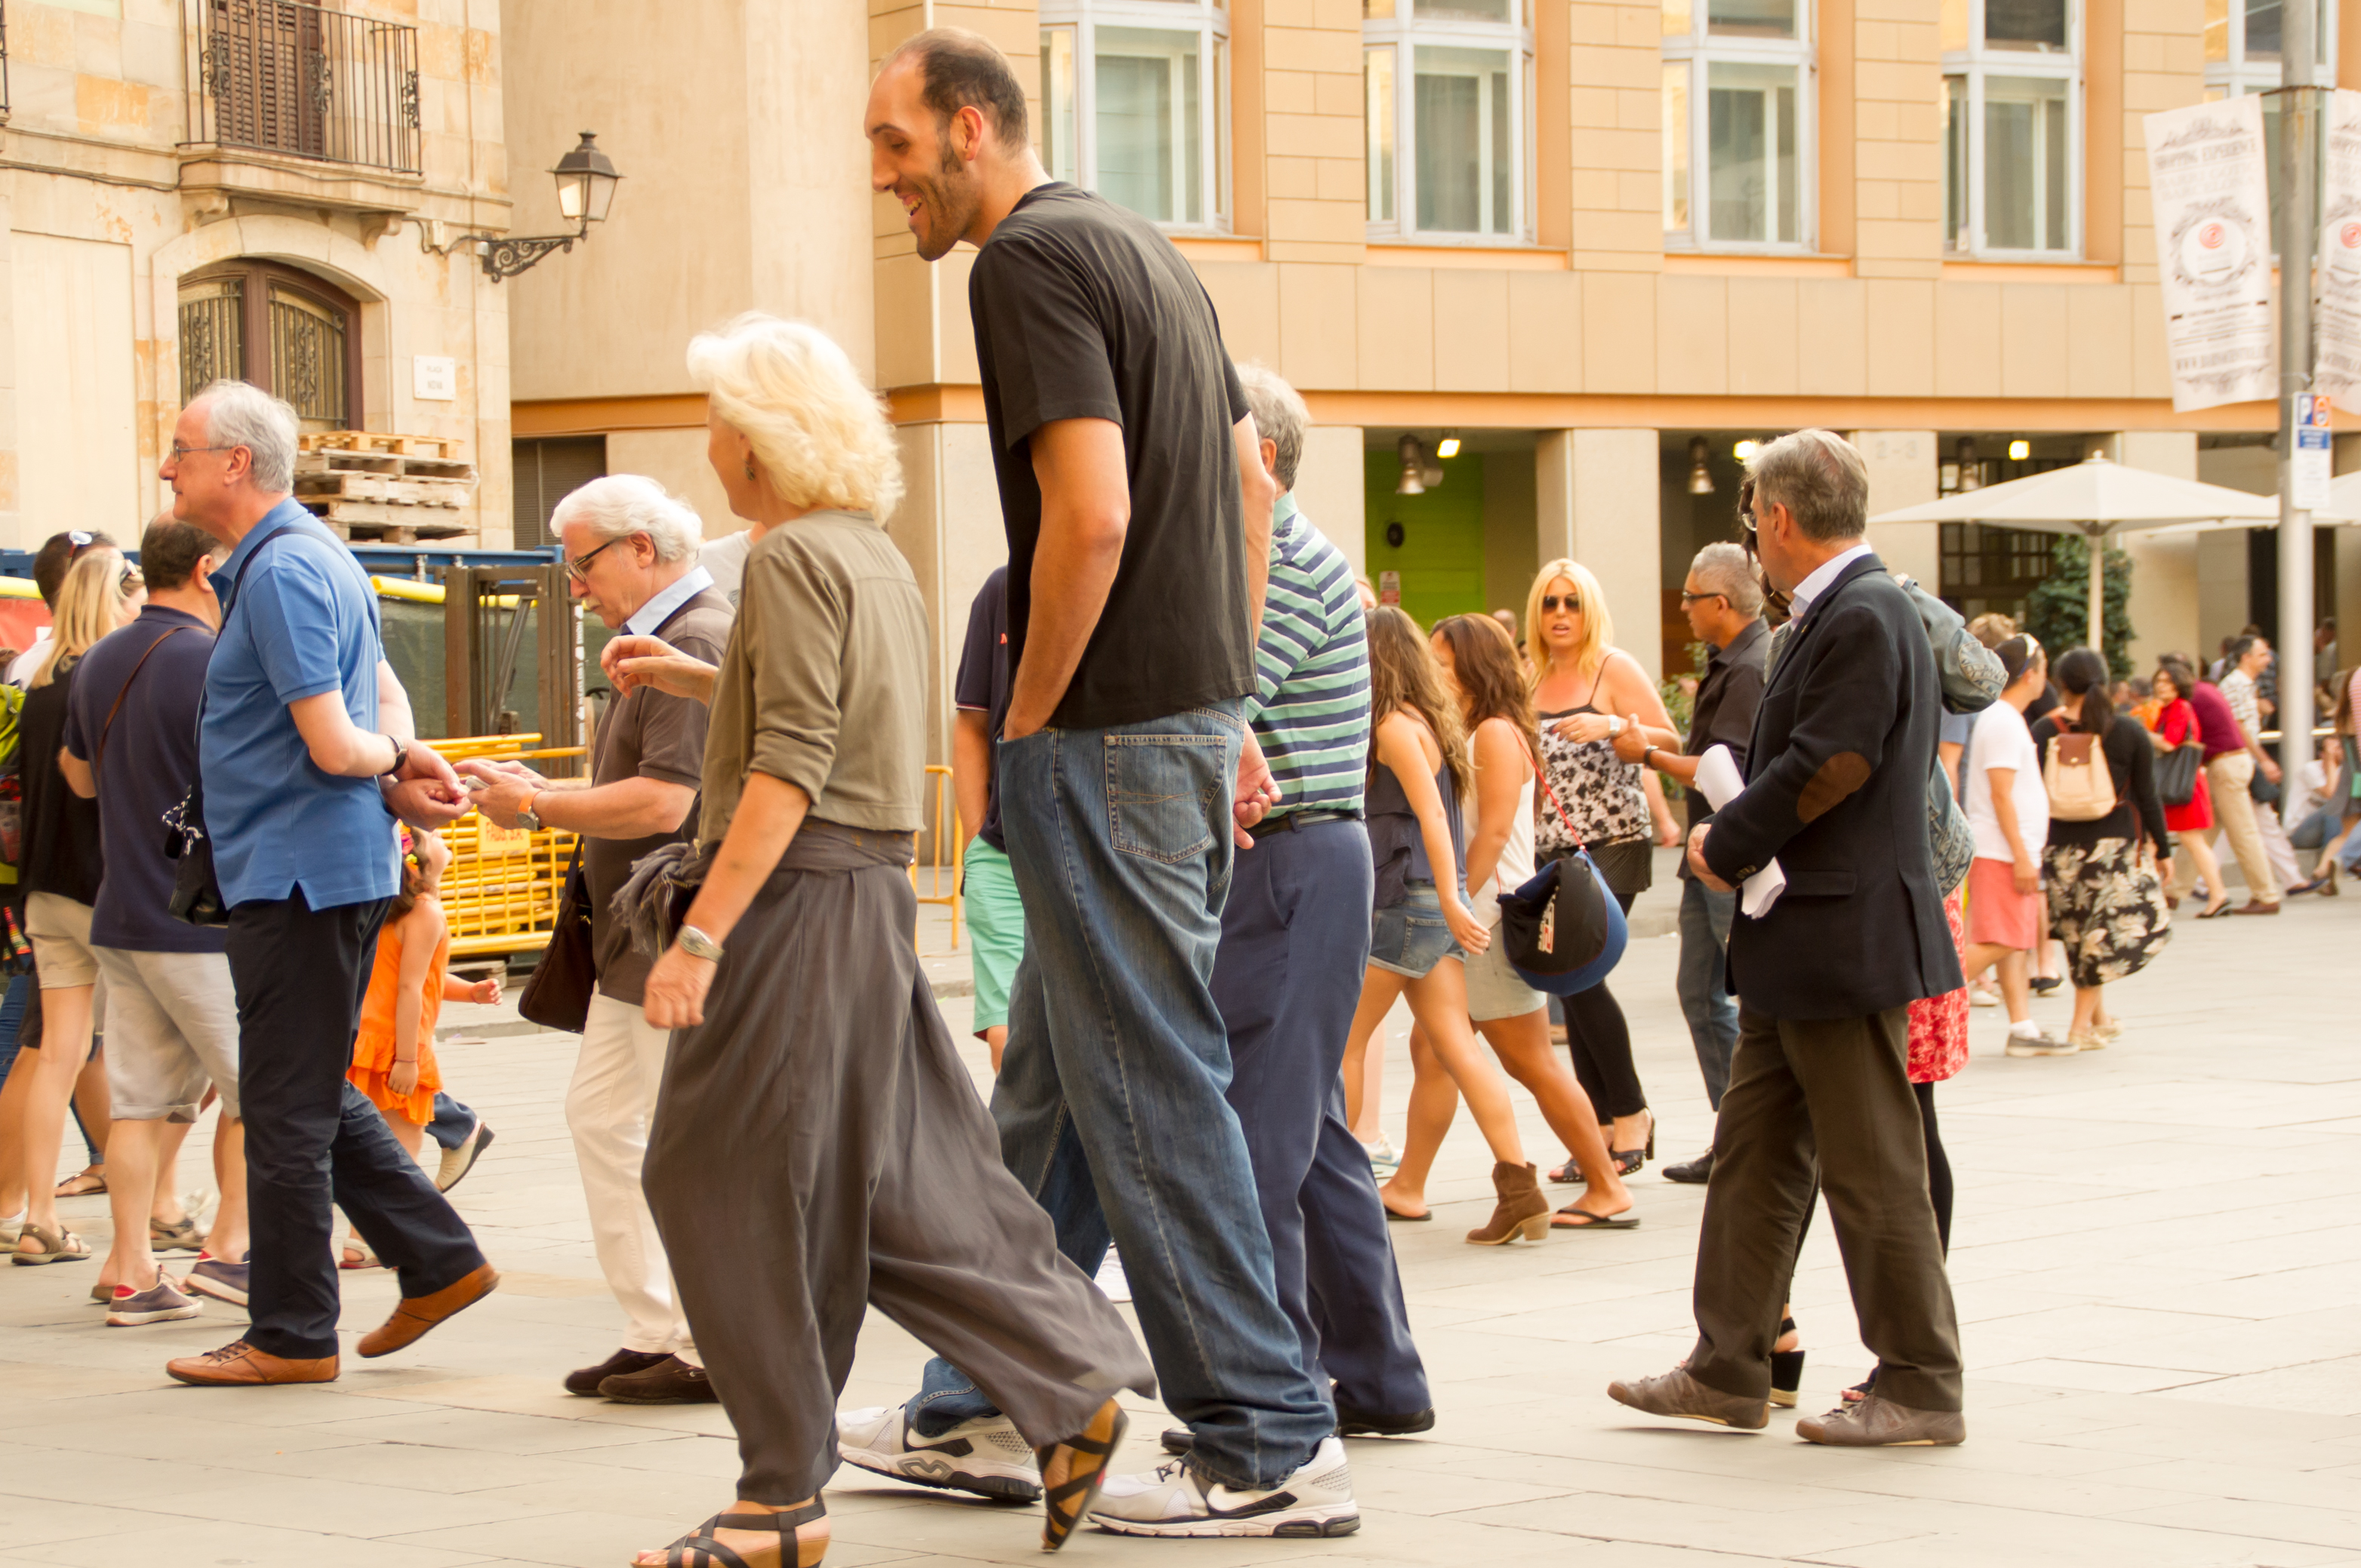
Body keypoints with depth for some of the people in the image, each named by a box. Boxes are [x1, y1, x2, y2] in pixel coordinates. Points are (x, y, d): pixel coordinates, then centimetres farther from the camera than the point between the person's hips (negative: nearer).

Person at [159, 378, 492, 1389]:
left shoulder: (284, 572, -18)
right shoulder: (309, 558, 15)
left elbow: (334, 745, -21)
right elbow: (386, 701, 21)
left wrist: (396, 768, -1)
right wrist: (403, 769, 2)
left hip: (301, 877, -10)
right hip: (314, 871, 10)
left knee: (287, 1107, -2)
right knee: (318, 1096, 17)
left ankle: (291, 1335, 6)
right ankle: (438, 1264, 20)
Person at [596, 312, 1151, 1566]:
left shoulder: (796, 558, -13)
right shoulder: (875, 555, 16)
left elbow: (789, 770, -20)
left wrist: (701, 935, -22)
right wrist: (693, 679, 33)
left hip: (799, 899, -9)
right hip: (870, 899, 9)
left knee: (734, 1189, -2)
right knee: (900, 1184, 11)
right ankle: (1077, 1390, 5)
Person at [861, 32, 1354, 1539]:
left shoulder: (1031, 256, -13)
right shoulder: (1143, 246, 17)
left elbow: (1092, 514, -23)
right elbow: (1252, 488, 19)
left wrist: (1029, 721, -11)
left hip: (1109, 737, -10)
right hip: (1199, 711, 10)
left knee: (1151, 1089, -4)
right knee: (1049, 1085, 16)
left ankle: (1272, 1445, 0)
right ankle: (982, 1408, 25)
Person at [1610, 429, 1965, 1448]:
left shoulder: (1864, 617, -17)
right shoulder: (1832, 614, 14)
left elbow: (1828, 768, -22)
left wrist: (1725, 846, -11)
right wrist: (1737, 837, 5)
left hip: (1845, 941, -11)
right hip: (1797, 944, 11)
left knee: (1873, 1172, -3)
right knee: (1753, 1154, 13)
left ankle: (1922, 1390, 6)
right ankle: (1728, 1371, 20)